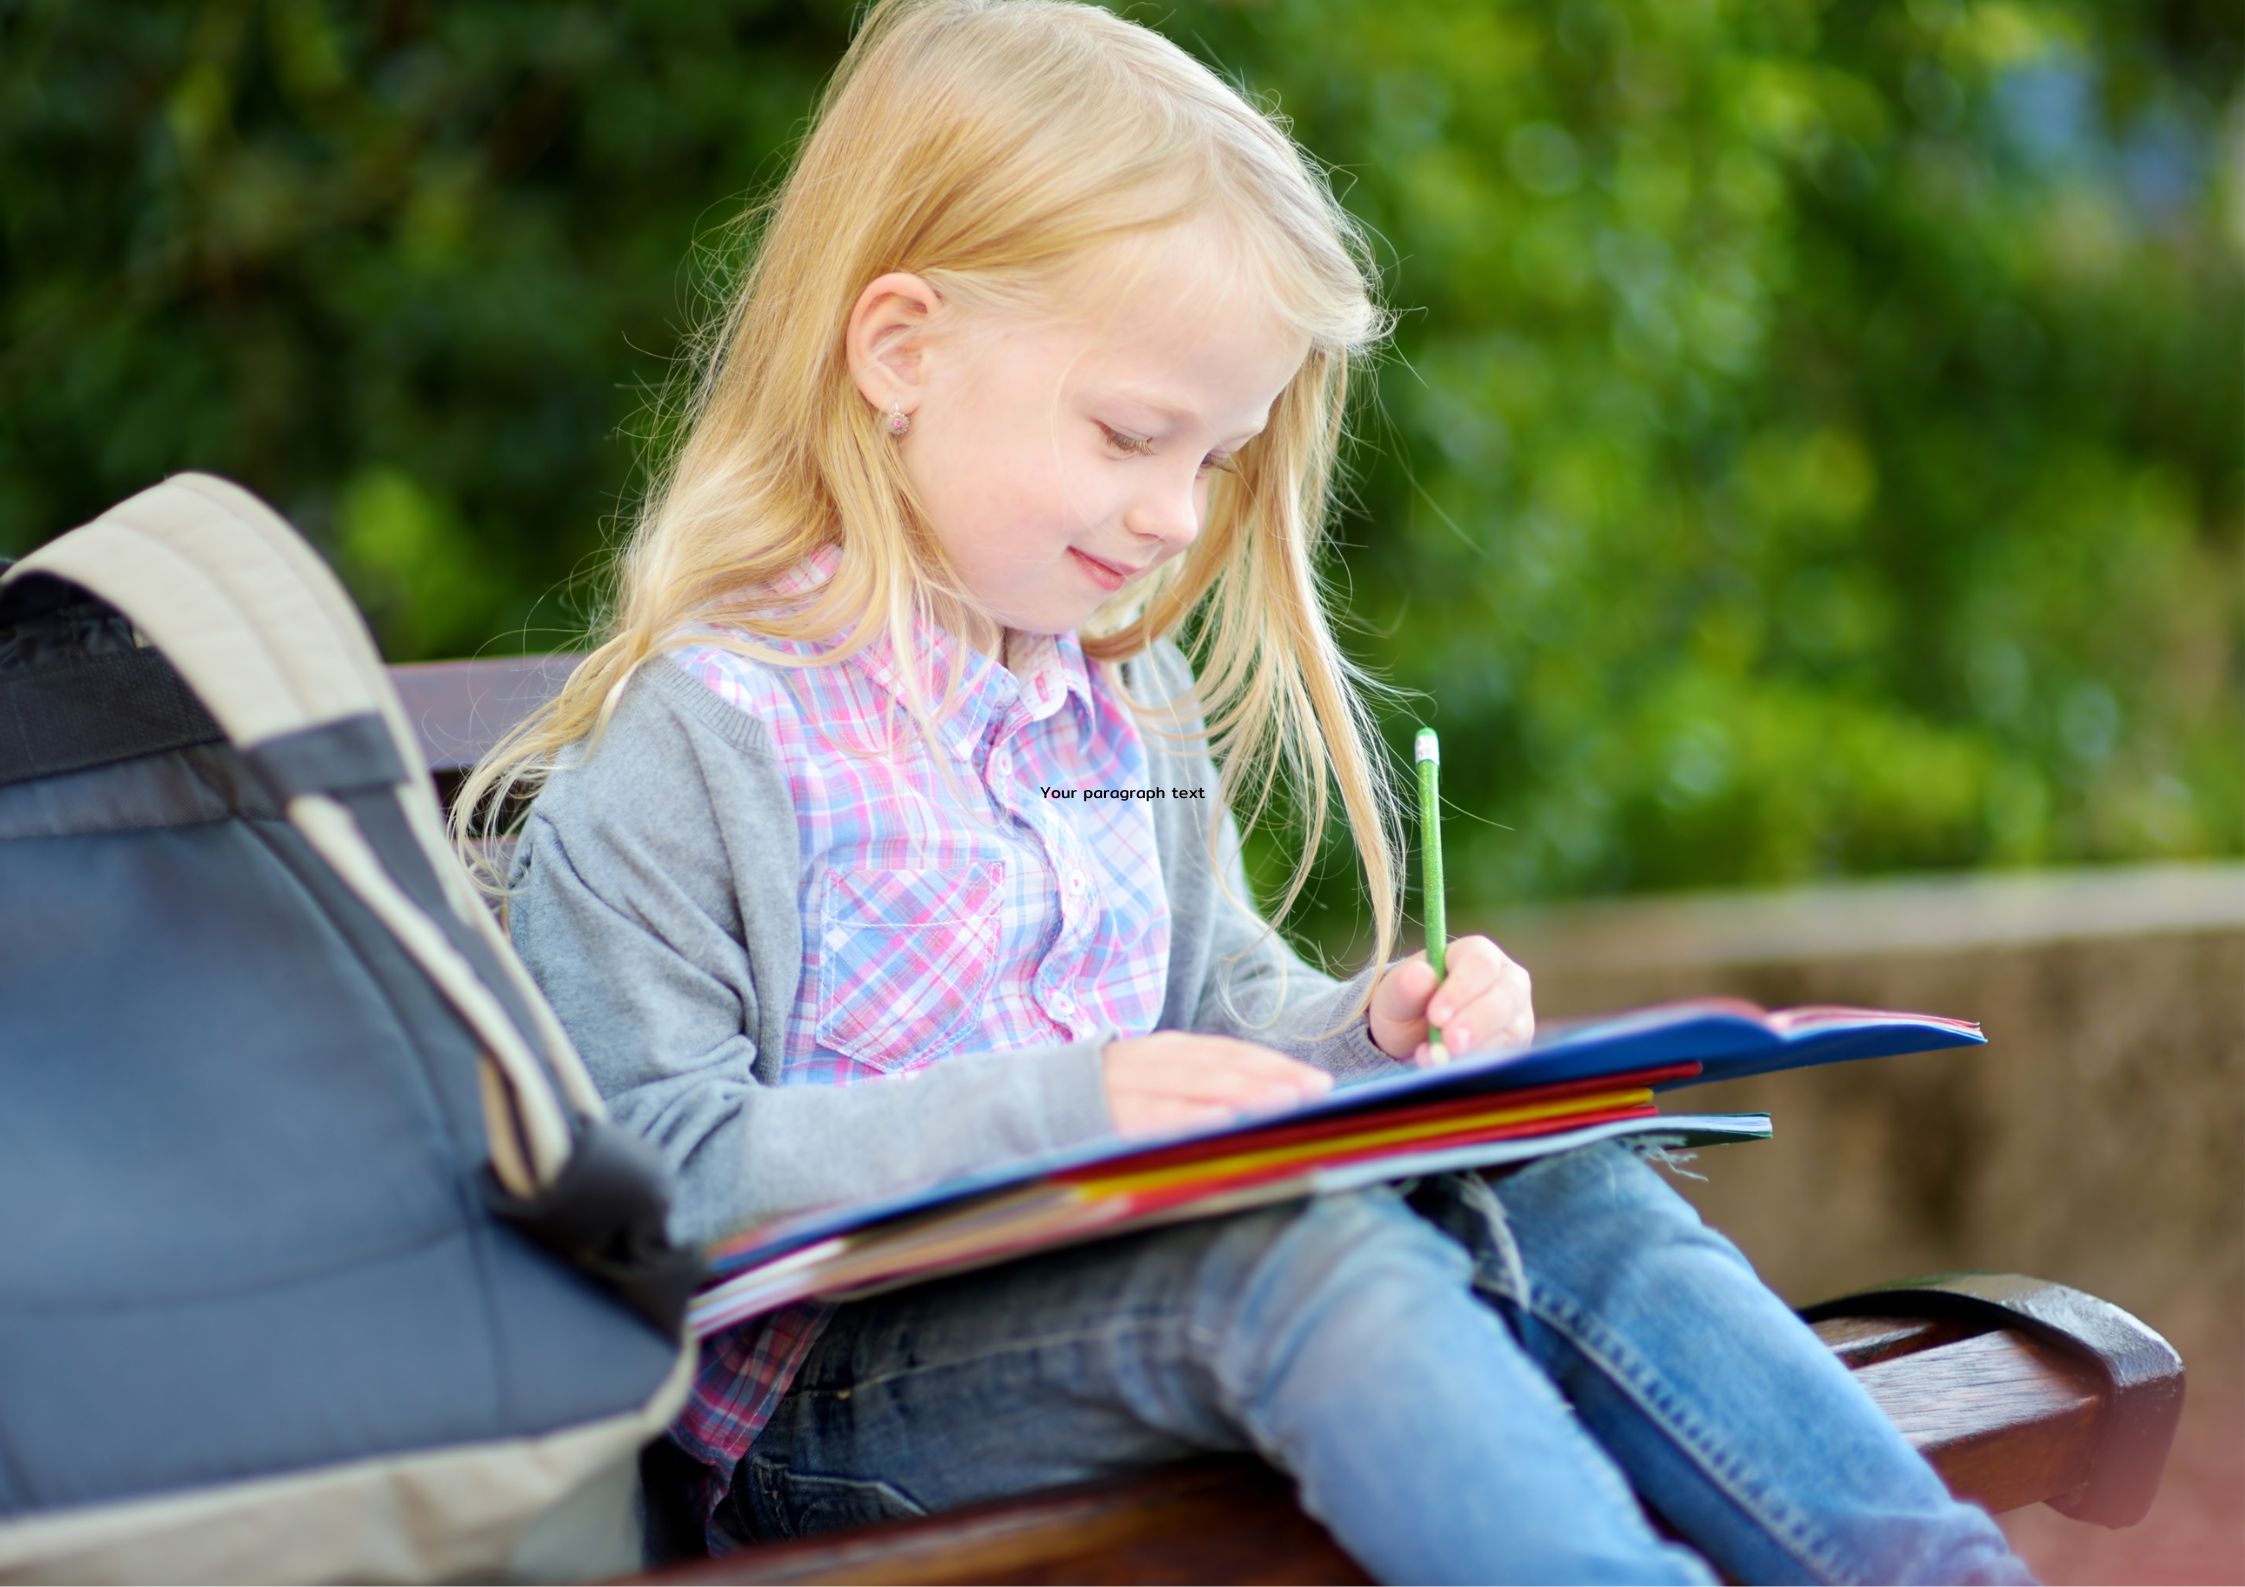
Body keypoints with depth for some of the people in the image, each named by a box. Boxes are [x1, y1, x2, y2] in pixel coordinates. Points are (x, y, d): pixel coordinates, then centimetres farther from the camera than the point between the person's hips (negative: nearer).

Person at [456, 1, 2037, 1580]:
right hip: (837, 1385, -7)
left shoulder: (1127, 698, 17)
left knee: (1565, 1190, -15)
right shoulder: (689, 739, -10)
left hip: (1149, 1263, 7)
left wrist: (1367, 1033, 1)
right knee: (1301, 1252, -33)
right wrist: (1053, 1111, -24)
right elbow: (650, 1171, -16)